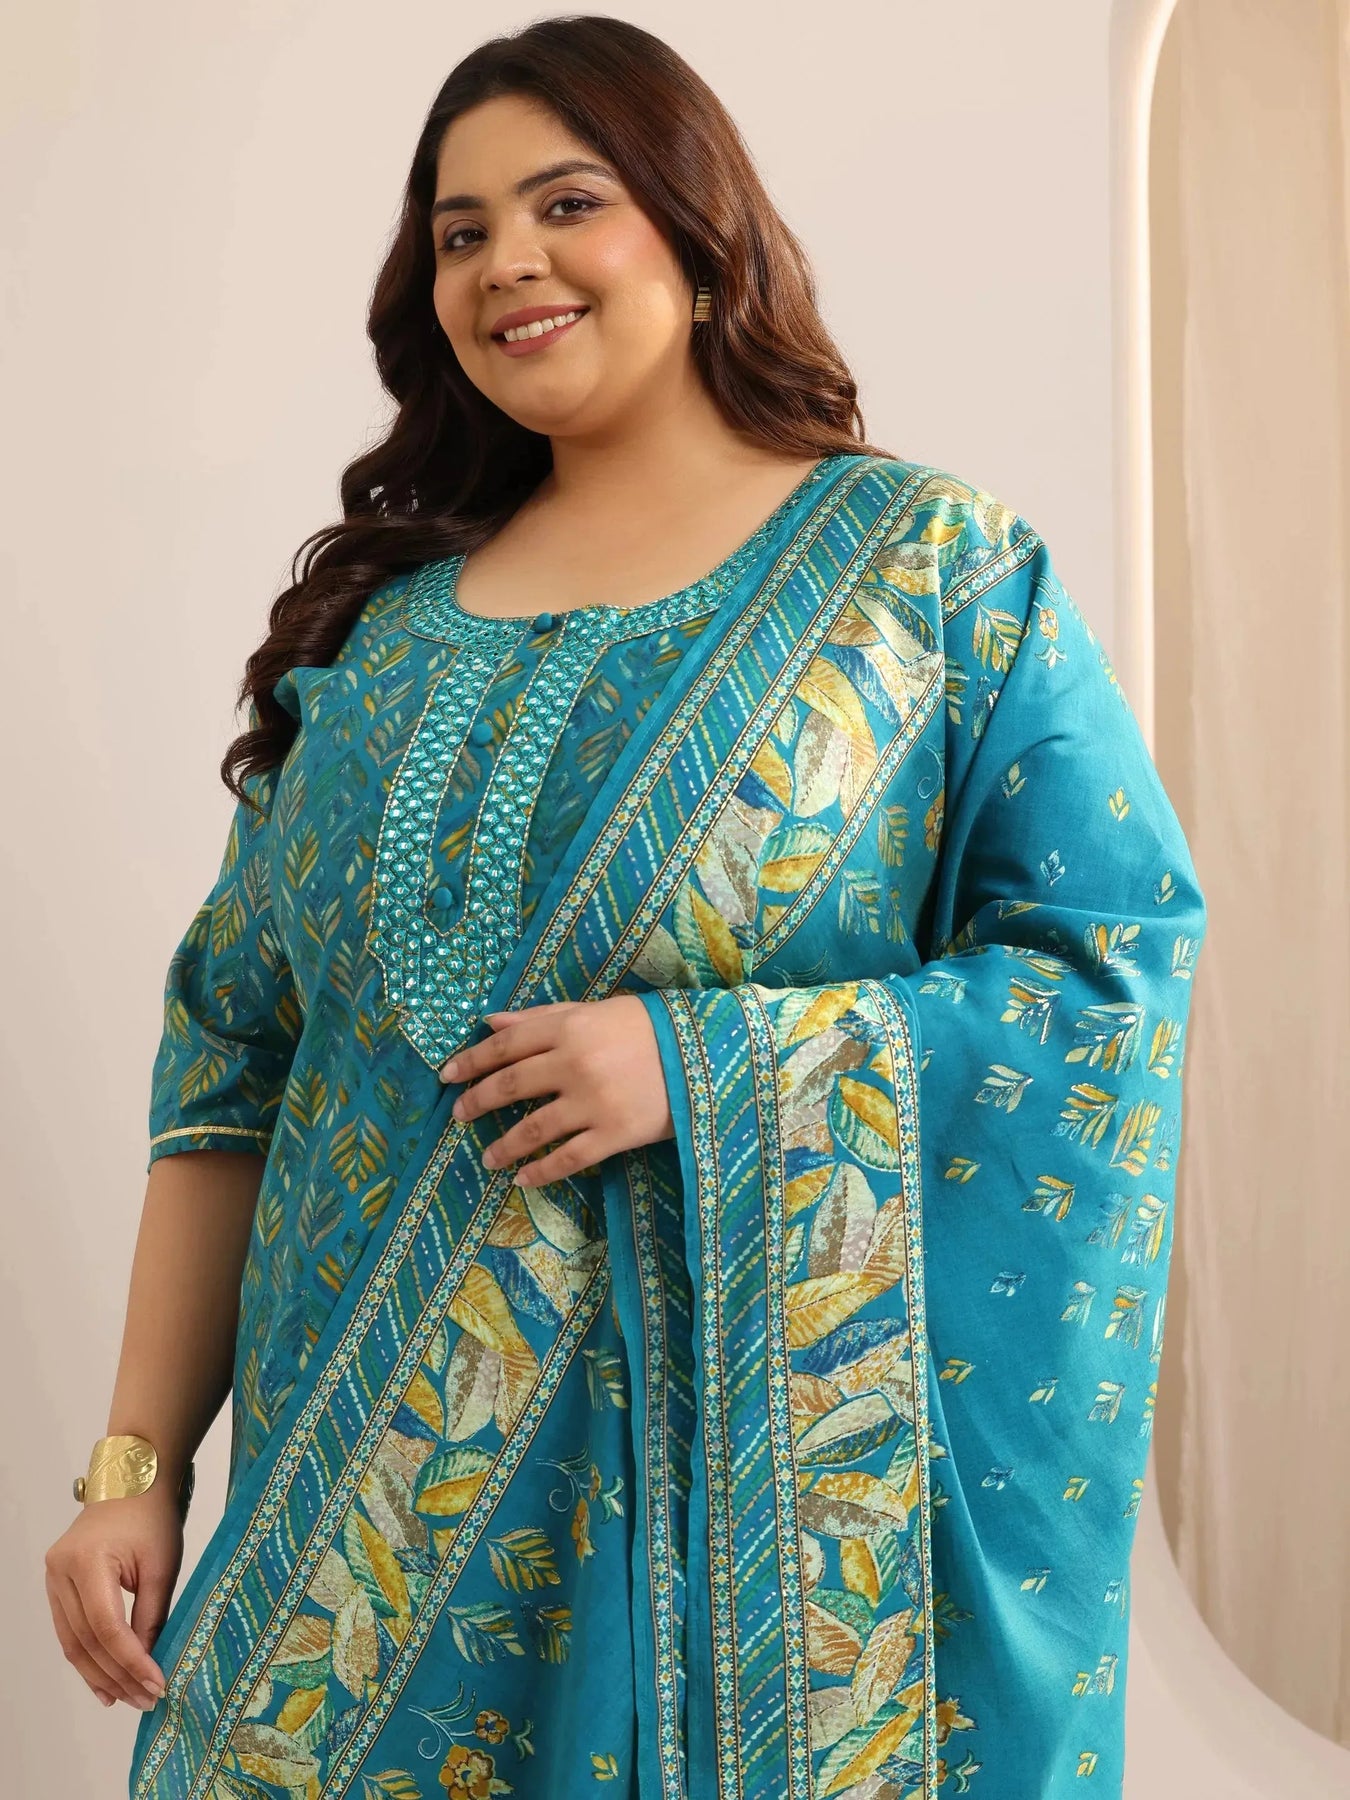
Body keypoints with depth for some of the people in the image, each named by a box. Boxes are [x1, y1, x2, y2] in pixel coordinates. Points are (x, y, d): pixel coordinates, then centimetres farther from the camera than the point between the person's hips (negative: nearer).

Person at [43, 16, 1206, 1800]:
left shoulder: (931, 564, -2)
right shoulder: (384, 619, 8)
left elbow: (1127, 961, -9)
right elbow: (234, 1065, 8)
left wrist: (701, 1065, -19)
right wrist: (135, 1462, 1)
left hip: (756, 1436, -3)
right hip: (380, 1450, 4)